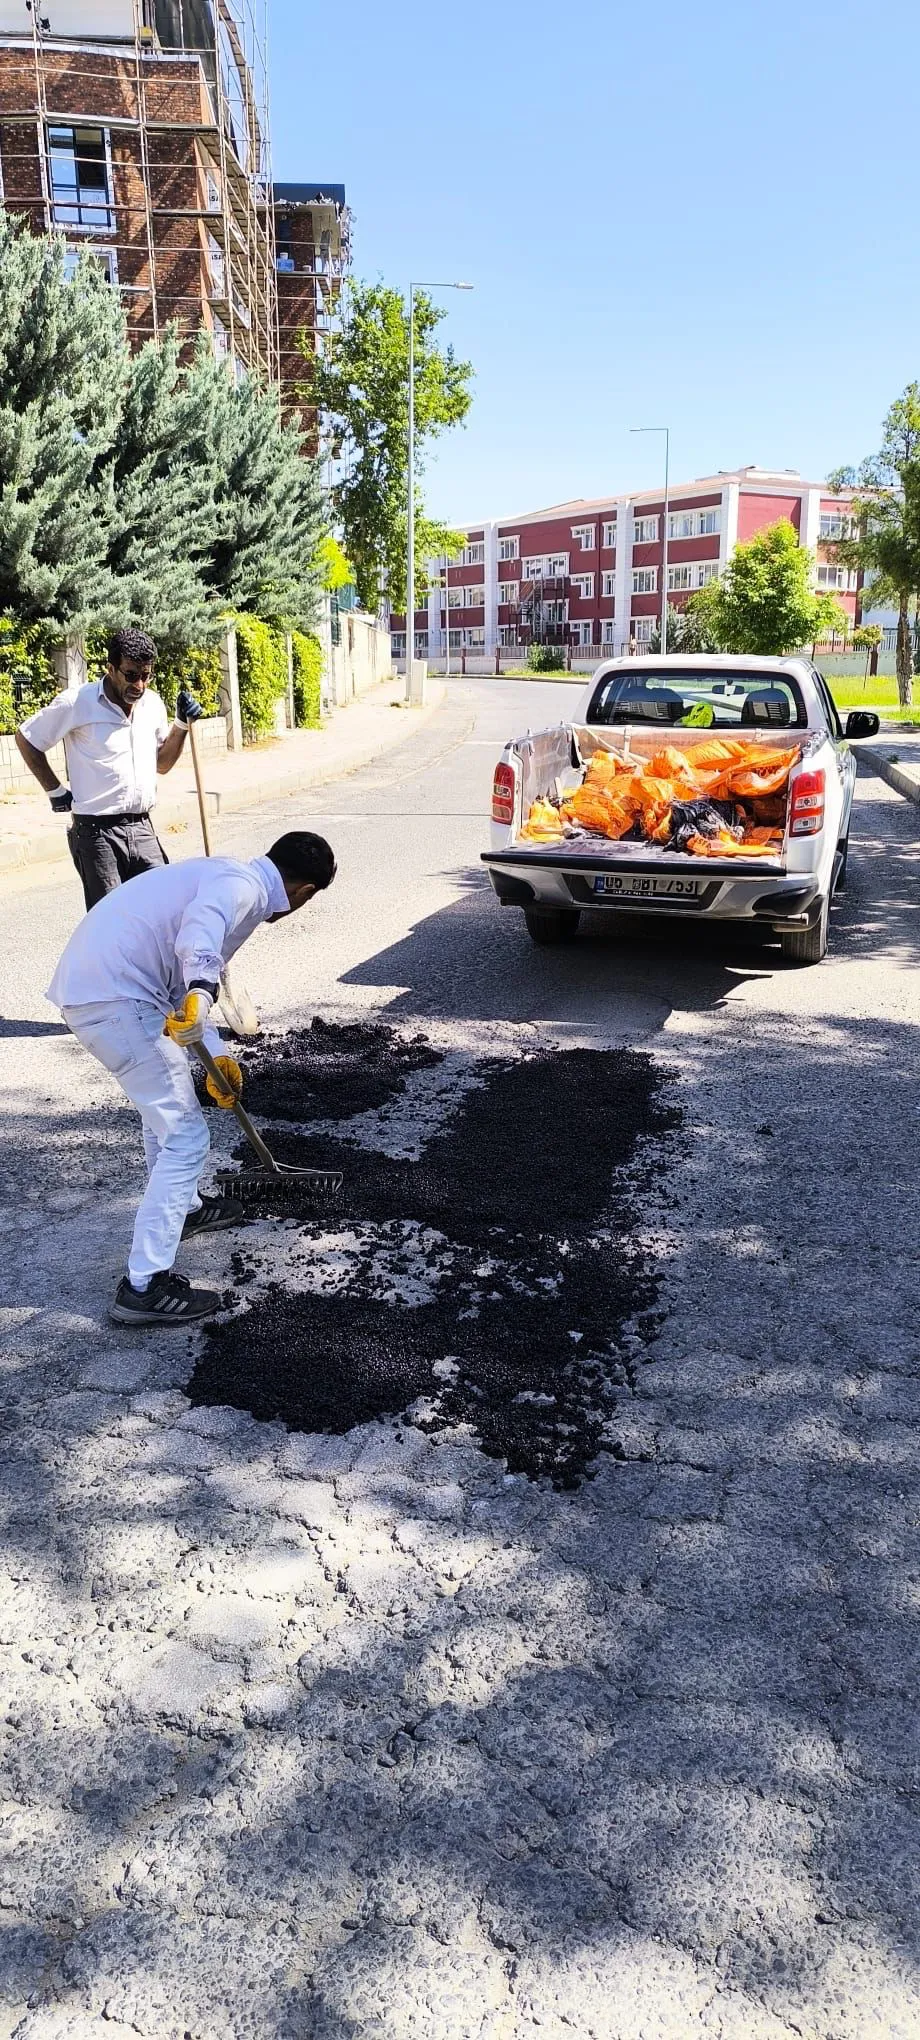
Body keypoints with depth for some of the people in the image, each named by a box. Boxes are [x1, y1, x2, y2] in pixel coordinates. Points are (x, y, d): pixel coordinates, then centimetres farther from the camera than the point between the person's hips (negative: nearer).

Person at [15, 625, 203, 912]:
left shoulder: (153, 704, 8)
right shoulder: (76, 703, -8)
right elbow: (26, 738, 4)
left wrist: (182, 724, 6)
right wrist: (56, 791, 3)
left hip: (142, 829, 5)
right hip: (96, 831, -5)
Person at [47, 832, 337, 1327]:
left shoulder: (226, 877, 23)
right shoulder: (243, 886, -7)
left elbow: (178, 982, 27)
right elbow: (199, 928, -32)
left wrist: (215, 1055, 23)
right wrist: (201, 991, -46)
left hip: (84, 984, 10)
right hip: (114, 998, -10)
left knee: (165, 1103, 30)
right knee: (185, 1136, -5)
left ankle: (183, 1208, 49)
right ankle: (143, 1286, -2)